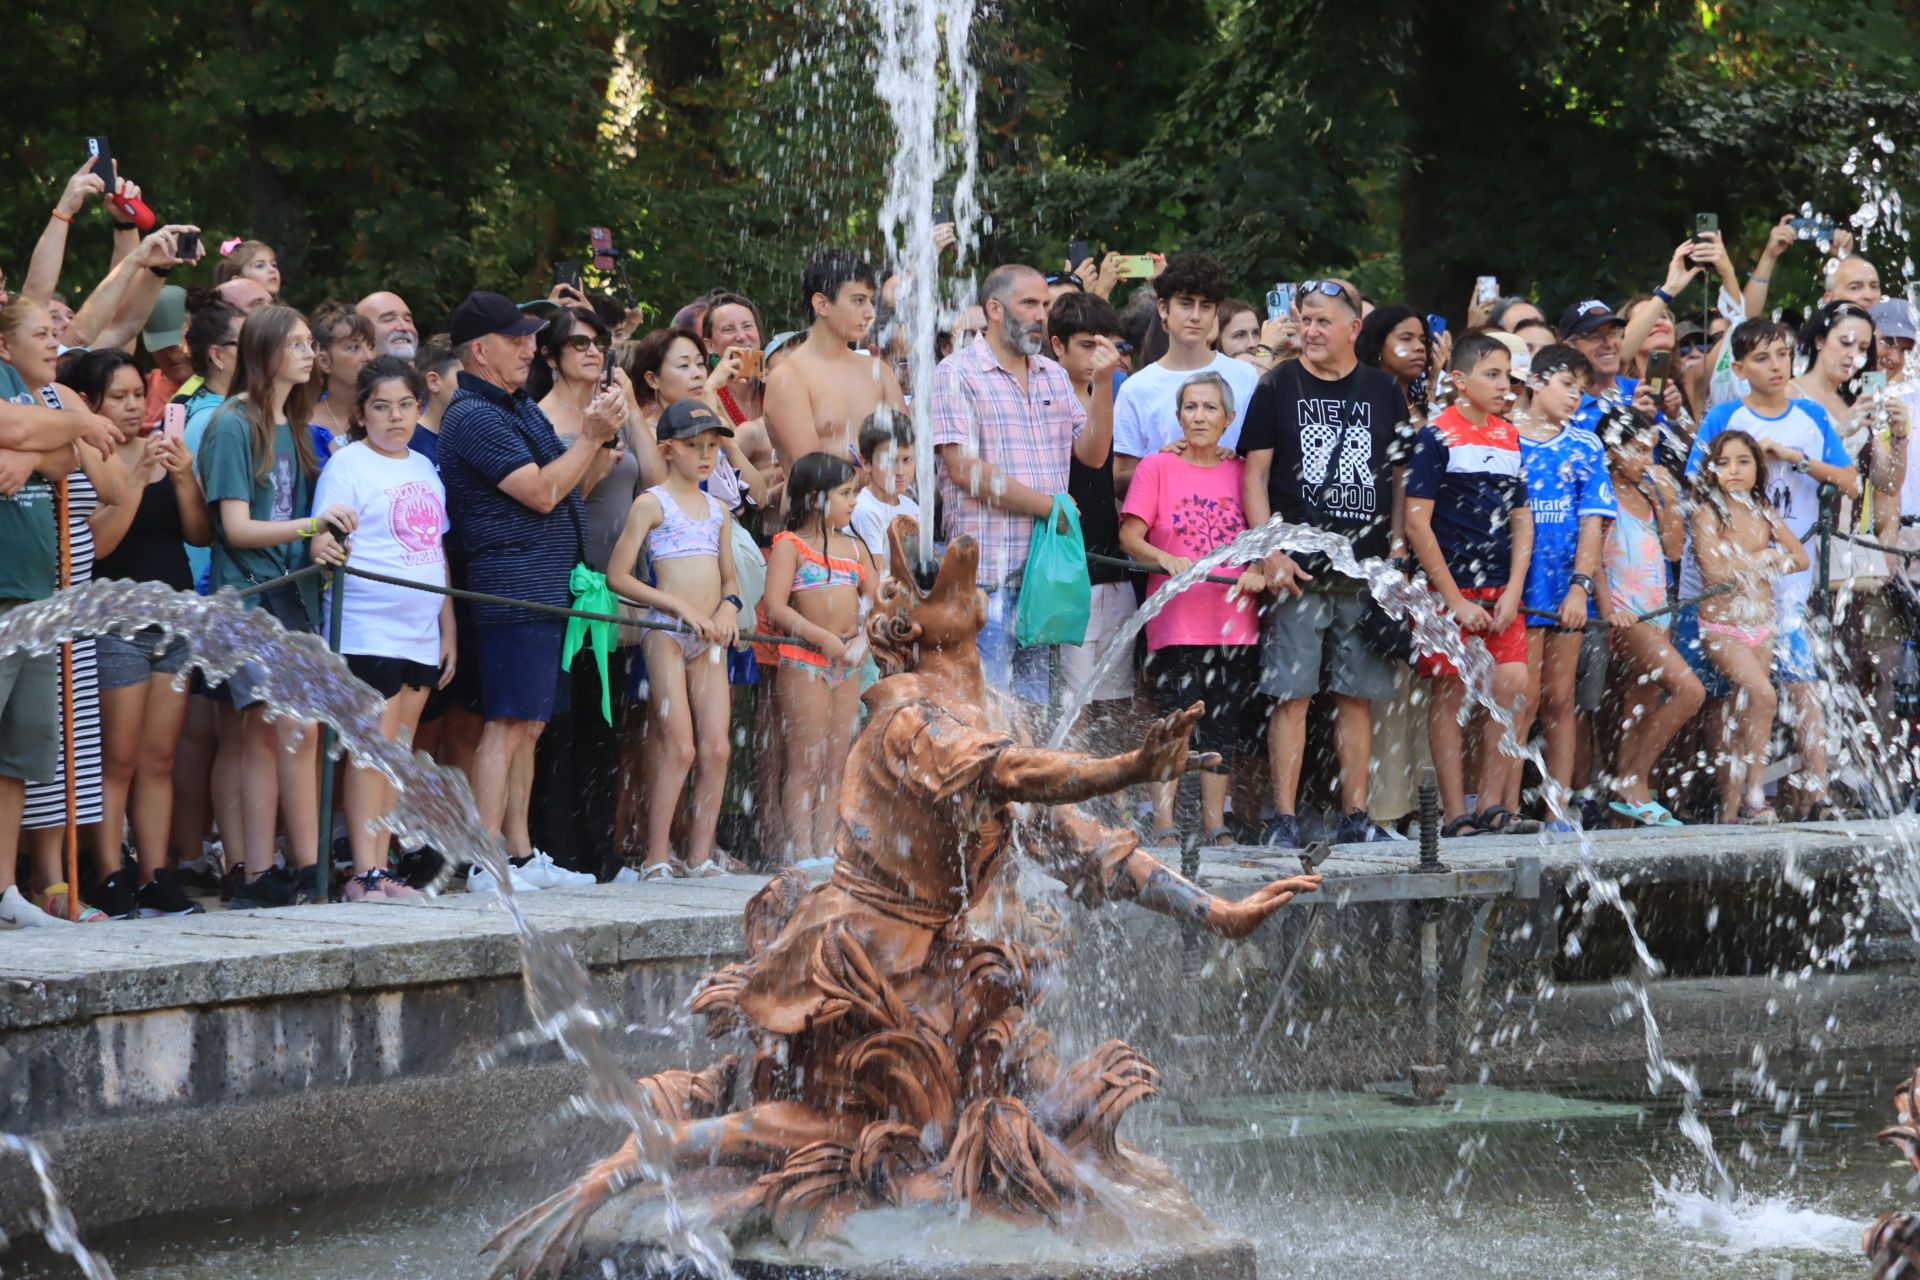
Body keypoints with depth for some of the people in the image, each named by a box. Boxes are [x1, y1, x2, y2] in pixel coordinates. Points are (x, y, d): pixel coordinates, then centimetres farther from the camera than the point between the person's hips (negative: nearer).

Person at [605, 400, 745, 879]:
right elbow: (618, 576, -9)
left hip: (709, 639, 6)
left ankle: (700, 855, 7)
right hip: (667, 634, -6)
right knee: (678, 748, -9)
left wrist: (728, 605, 0)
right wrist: (683, 607, -15)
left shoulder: (718, 510, 15)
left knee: (716, 747, 0)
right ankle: (656, 857, -2)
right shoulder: (652, 503, -3)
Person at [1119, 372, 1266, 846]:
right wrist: (1167, 560, -20)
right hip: (1175, 623, -3)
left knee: (1222, 725, 5)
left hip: (1234, 622, 3)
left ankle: (1215, 824, 11)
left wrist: (1258, 570, -6)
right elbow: (1129, 536, -3)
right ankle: (1164, 825, -6)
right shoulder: (1156, 468, 3)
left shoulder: (1242, 472, 11)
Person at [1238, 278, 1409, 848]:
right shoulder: (1279, 387, 4)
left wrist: (1396, 553, 4)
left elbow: (1402, 478, 15)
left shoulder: (1383, 392, 11)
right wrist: (1271, 553, -9)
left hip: (1367, 567, 2)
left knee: (1358, 694, 5)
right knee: (1292, 693, -6)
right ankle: (1284, 818, -5)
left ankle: (1355, 816, 10)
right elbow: (1255, 474, 1)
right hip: (1299, 566, -2)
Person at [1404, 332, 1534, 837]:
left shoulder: (1509, 437, 12)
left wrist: (1513, 592, 2)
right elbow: (1416, 522, -10)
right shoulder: (1437, 436, -6)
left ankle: (1490, 804, 6)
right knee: (1451, 691, -1)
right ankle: (1455, 814, 2)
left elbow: (1521, 520, 15)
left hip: (1502, 590, 5)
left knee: (1512, 686, -4)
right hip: (1452, 587, -5)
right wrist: (1455, 600, -11)